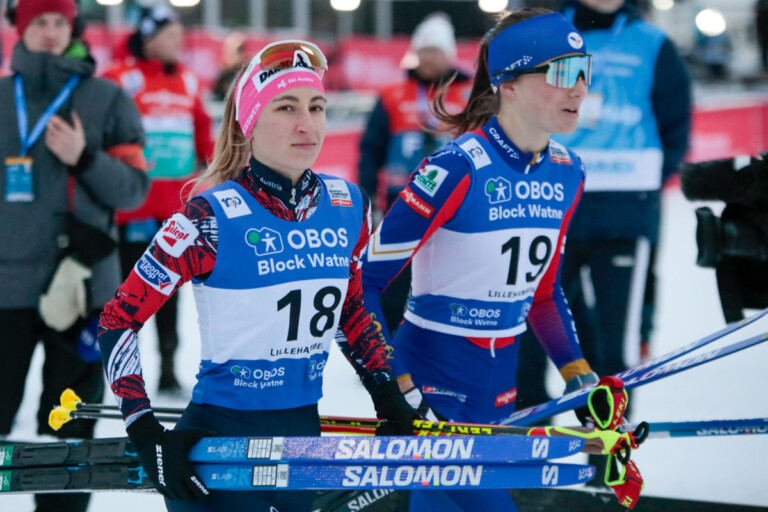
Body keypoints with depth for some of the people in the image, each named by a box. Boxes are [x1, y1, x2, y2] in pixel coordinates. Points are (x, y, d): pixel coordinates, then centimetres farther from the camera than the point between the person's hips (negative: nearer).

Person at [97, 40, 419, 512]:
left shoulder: (348, 207, 1)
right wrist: (147, 435, -17)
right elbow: (118, 322, -11)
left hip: (305, 434, 6)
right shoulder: (211, 219, -15)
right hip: (219, 438, -5)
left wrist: (388, 396, 13)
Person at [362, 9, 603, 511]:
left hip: (499, 386, 7)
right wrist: (395, 389, -21)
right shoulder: (460, 168, -19)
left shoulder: (567, 172, 4)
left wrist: (580, 377, 12)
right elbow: (365, 279, -17)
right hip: (431, 379, -7)